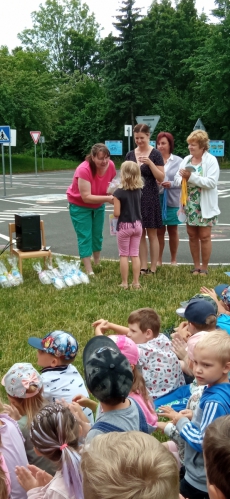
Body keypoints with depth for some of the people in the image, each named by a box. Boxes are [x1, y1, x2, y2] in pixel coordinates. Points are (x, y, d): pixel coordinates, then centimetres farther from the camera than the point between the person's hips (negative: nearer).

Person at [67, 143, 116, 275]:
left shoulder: (111, 166, -19)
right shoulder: (84, 170, -35)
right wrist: (107, 198, -43)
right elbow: (86, 197, -36)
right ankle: (89, 271, -4)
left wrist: (113, 193, -22)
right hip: (80, 206, -5)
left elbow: (110, 185, 0)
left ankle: (98, 264, 31)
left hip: (98, 205, 5)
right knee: (85, 237, -7)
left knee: (97, 235, 14)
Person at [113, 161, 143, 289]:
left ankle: (124, 283, 9)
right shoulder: (139, 191, 0)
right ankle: (136, 282, 13)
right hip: (137, 225, 5)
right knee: (135, 254, 10)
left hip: (124, 226, -4)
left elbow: (117, 213, -16)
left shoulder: (119, 192, -16)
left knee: (124, 255, 6)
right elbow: (137, 207, 9)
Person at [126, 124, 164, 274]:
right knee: (139, 234, 6)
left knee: (152, 234, 1)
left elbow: (161, 178, -8)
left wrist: (150, 163, -19)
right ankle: (143, 267, 14)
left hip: (150, 197, -4)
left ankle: (153, 268, 7)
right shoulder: (130, 155, 7)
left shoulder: (155, 154, -5)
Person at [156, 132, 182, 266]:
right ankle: (159, 260, 16)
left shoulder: (178, 161, 0)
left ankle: (174, 260, 21)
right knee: (159, 231, 5)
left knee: (173, 231, 10)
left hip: (172, 201, 0)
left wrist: (171, 184, -18)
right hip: (157, 199, 0)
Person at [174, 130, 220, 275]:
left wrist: (191, 177, -24)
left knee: (204, 236, 2)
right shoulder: (186, 160, 6)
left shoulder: (211, 160, -10)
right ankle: (196, 266, 23)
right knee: (192, 236, 11)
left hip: (204, 206, -5)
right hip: (189, 205, 5)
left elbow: (211, 182, -21)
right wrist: (183, 179, -18)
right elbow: (177, 179, 5)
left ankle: (204, 268, 14)